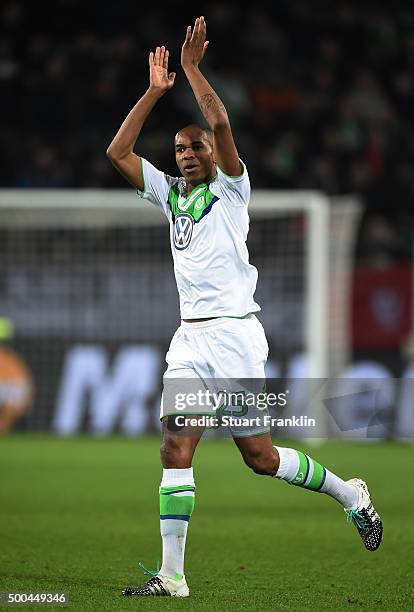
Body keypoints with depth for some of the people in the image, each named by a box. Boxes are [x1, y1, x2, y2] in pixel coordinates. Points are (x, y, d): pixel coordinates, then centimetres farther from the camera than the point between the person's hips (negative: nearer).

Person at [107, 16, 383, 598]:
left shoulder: (231, 189, 0)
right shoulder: (170, 195, 15)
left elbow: (222, 124, -17)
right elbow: (118, 152, 10)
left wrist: (192, 67, -12)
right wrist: (155, 91, 6)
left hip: (234, 335, -5)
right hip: (190, 340, 5)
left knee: (259, 456, -2)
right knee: (176, 451, -7)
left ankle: (351, 495, 20)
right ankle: (171, 575, -10)